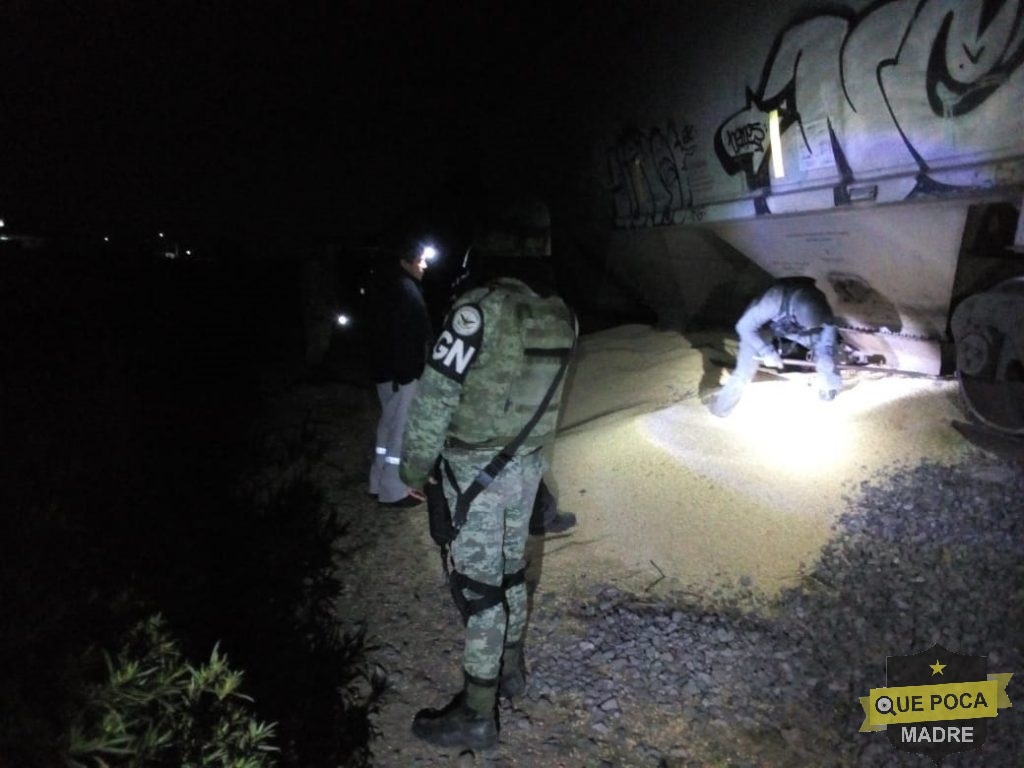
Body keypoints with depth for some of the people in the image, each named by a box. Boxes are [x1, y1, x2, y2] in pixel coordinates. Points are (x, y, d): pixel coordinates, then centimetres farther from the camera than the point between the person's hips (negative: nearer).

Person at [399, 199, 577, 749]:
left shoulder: (480, 309, -23)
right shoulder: (560, 314, -1)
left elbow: (437, 395, -20)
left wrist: (415, 465, -9)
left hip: (476, 468, -7)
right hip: (528, 461, 7)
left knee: (478, 584, 3)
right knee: (510, 569, 22)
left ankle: (477, 714, 17)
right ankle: (510, 669, 40)